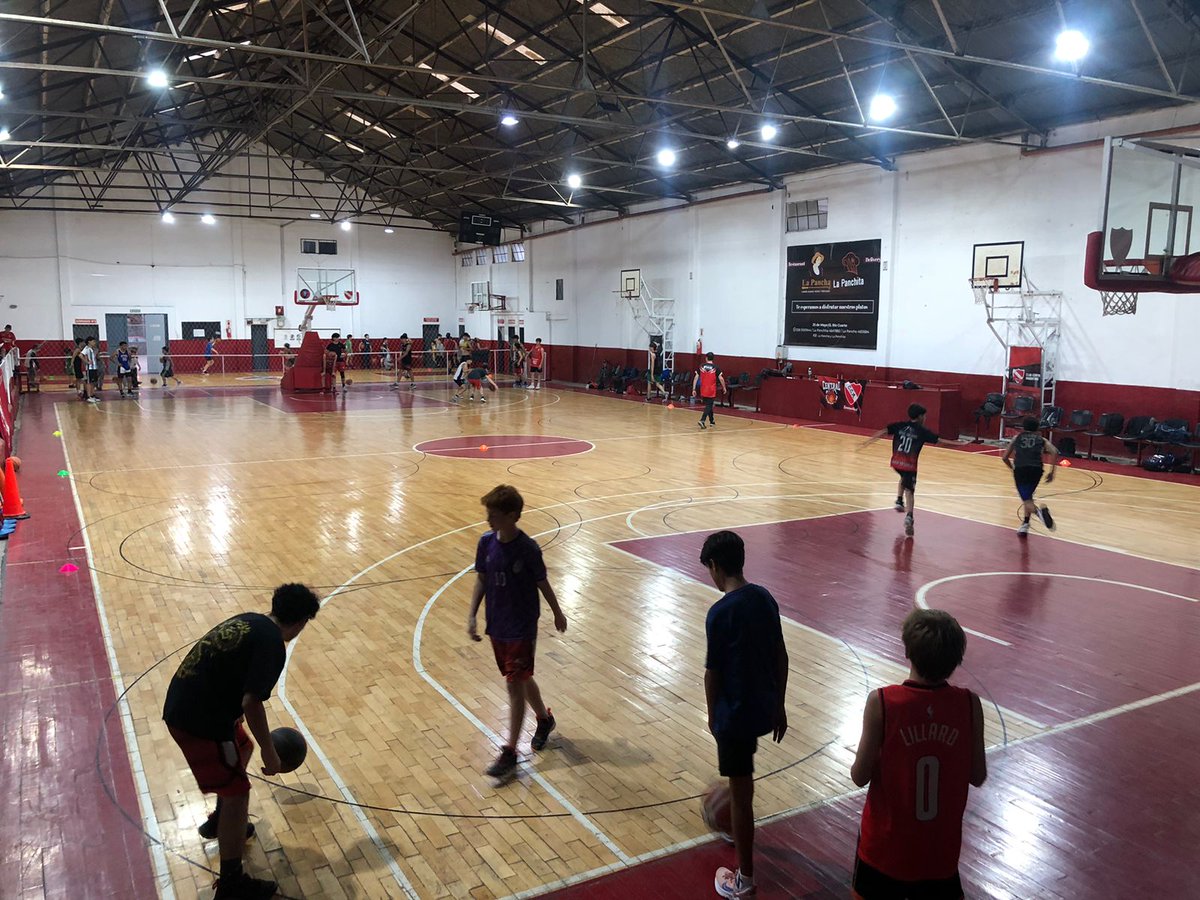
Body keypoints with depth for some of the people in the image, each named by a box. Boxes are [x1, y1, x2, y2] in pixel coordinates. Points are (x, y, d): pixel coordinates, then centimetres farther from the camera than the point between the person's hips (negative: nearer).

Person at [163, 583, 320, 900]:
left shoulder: (250, 620, 10)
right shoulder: (272, 644, -17)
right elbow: (251, 703, -24)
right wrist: (269, 751, -10)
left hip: (183, 704, 9)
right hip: (198, 720, -9)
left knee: (243, 749, 30)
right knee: (237, 793, 1)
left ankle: (220, 822, 48)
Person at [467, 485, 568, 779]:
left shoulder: (528, 548, -20)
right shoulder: (486, 543, -6)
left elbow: (542, 583, -6)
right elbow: (481, 579, 5)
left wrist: (558, 613, 6)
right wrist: (472, 616, 0)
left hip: (522, 628, -6)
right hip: (497, 626, 6)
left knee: (515, 684, -3)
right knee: (521, 679, 20)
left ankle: (510, 753, 5)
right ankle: (545, 719, 44)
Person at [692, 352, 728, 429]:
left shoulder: (701, 367, 1)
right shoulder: (715, 368, -5)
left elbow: (696, 378, -2)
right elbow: (721, 378, -9)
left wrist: (694, 389, 1)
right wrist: (724, 388, 5)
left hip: (703, 390, 3)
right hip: (711, 391, -3)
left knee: (708, 405, 20)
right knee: (709, 406, 1)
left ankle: (712, 421, 31)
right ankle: (702, 420, -19)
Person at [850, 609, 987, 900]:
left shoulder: (882, 702, -22)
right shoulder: (969, 704, -14)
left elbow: (860, 776, -14)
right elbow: (978, 777, -3)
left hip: (886, 845, -2)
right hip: (942, 849, 2)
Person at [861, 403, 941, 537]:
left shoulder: (899, 425, 9)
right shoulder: (922, 431, 1)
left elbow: (883, 431, -2)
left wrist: (870, 440, -1)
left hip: (896, 462, 4)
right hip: (909, 464, -4)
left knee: (904, 478, 34)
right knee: (909, 490, -2)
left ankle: (899, 502, 25)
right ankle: (909, 516, -21)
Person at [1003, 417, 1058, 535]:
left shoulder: (1016, 438, 24)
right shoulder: (1041, 439, 22)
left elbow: (1005, 457, 23)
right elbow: (1054, 452, 3)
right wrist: (1052, 472, 7)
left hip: (1020, 469, -1)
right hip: (1036, 469, 1)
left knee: (1026, 500, -1)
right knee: (1028, 496, 25)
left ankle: (1039, 512, -34)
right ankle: (1025, 524, 18)